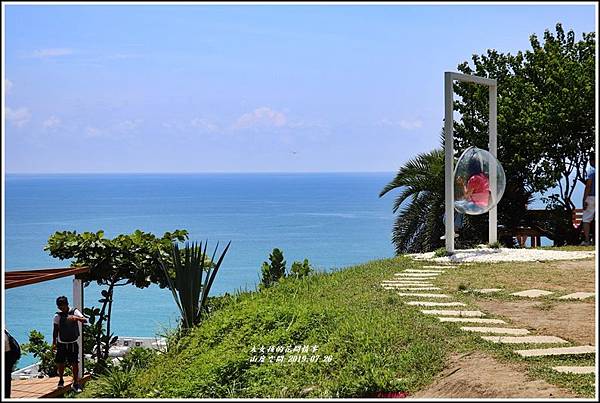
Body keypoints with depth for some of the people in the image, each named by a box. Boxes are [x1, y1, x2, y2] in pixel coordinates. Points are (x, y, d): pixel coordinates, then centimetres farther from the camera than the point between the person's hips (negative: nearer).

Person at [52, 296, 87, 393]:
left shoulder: (74, 312, -4)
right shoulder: (58, 316, 0)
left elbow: (85, 320, -17)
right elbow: (55, 330, 4)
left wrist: (76, 318, -37)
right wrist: (54, 343, -2)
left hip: (73, 343, -2)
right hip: (61, 344, 2)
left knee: (75, 363, -3)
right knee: (60, 363, 6)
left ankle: (75, 383, 7)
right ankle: (61, 380, 28)